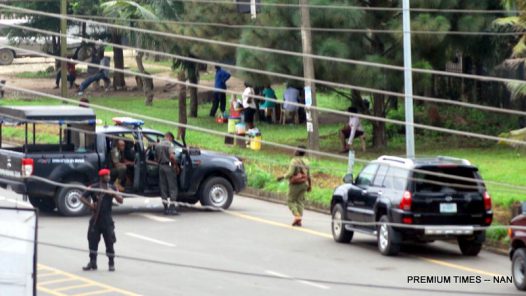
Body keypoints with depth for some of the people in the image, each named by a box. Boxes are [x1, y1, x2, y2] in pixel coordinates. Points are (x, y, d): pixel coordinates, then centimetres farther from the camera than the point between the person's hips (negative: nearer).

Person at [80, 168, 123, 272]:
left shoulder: (112, 188, 6)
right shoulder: (93, 188, 0)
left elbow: (120, 201, -1)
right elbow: (82, 197, 1)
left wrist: (115, 194, -19)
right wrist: (90, 205, -12)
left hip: (107, 220, 0)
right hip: (95, 220, 0)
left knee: (109, 242, 0)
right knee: (93, 241, 2)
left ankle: (111, 263, 9)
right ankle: (92, 263, 12)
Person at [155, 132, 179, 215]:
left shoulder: (158, 145, 13)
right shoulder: (169, 144, -8)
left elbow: (156, 159, 17)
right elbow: (172, 156, -21)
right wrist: (176, 165, -10)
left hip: (161, 167, 6)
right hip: (169, 166, -6)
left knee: (163, 188, 9)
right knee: (172, 187, -2)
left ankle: (166, 208, 9)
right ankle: (172, 208, -7)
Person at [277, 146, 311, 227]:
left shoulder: (294, 161, -14)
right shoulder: (306, 162, 5)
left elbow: (290, 173, -19)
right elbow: (308, 175, 7)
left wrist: (282, 177, -6)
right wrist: (309, 185, 16)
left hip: (295, 184, -6)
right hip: (303, 184, 6)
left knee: (291, 201, 6)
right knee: (300, 201, 9)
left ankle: (297, 216, -11)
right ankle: (299, 220, 3)